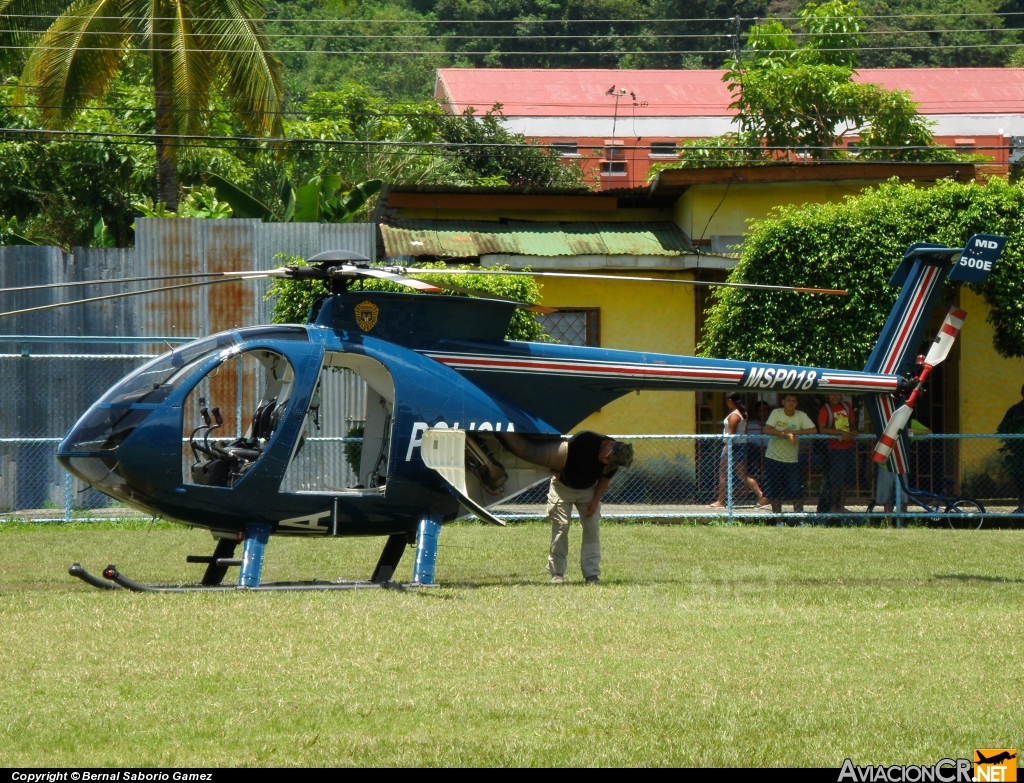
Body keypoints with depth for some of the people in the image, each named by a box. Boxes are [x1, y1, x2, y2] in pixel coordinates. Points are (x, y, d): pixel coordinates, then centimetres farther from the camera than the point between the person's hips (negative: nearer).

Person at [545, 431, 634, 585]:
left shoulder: (613, 461, -16)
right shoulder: (584, 440, -31)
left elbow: (605, 478, -1)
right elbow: (561, 454, -18)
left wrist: (595, 500, -9)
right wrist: (558, 476, -13)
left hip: (588, 491, 4)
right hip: (563, 487, -4)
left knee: (592, 527, -6)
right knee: (561, 526, -9)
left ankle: (591, 573, -4)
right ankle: (556, 573, -4)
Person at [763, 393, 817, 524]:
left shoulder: (801, 416, -1)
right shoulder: (776, 413, -6)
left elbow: (813, 430, -9)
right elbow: (767, 430, -19)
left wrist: (794, 432, -18)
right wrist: (787, 434, -26)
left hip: (792, 460, 1)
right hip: (773, 459, -1)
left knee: (797, 492, -5)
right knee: (775, 493, 2)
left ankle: (800, 521, 2)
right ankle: (779, 521, 10)